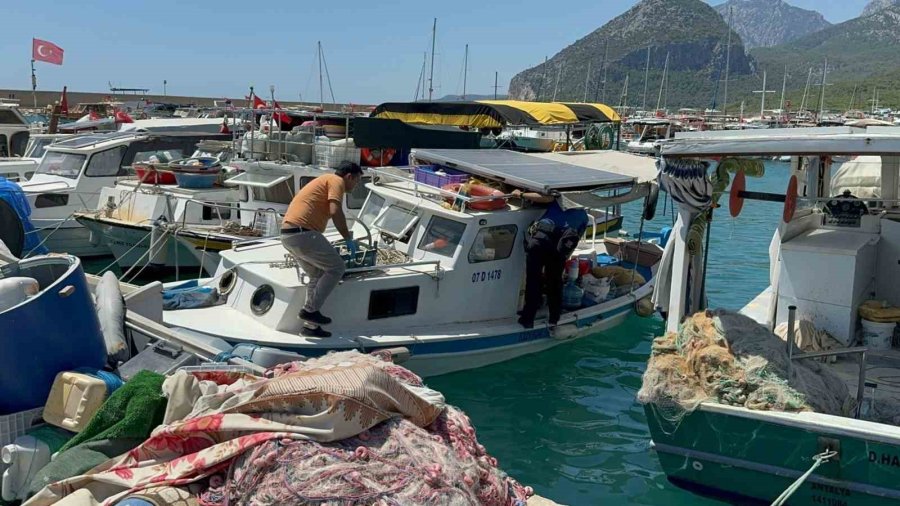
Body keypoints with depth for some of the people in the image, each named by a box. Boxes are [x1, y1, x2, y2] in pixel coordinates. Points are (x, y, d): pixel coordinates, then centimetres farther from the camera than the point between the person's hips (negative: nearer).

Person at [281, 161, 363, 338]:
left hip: (288, 235, 10)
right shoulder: (337, 181, -1)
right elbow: (335, 212, -16)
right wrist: (349, 239, -5)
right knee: (337, 267, -1)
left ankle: (310, 326, 17)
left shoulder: (325, 180, 29)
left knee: (318, 275, 17)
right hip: (302, 233, -10)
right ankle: (310, 310, -2)